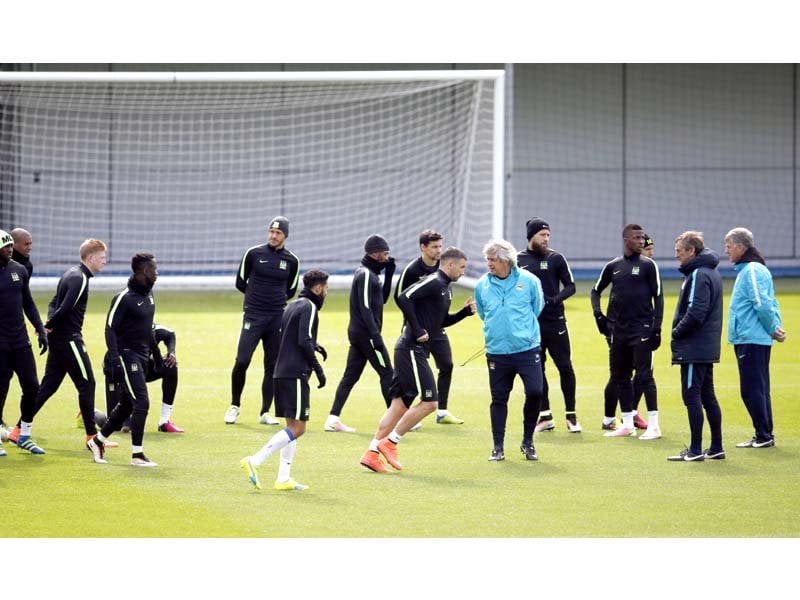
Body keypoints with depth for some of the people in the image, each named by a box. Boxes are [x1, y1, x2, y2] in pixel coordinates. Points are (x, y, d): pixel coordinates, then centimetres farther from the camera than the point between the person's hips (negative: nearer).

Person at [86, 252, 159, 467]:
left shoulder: (148, 294, 11)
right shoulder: (124, 298, -16)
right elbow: (110, 329, -16)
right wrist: (115, 361, -22)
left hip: (141, 357, 9)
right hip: (127, 355, -9)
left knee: (126, 404, 14)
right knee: (141, 403, -12)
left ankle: (98, 441, 29)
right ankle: (137, 454, -7)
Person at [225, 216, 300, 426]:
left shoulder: (291, 261, 6)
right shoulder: (254, 254, 0)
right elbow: (240, 282, 8)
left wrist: (276, 300, 12)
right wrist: (258, 296, 11)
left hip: (277, 318, 2)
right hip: (253, 315, -2)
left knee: (272, 366, 3)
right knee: (242, 361, -11)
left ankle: (265, 412, 11)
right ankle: (234, 406, 8)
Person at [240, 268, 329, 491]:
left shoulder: (293, 306, 18)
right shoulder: (309, 308, -9)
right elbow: (304, 342, -18)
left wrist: (314, 345, 24)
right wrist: (318, 369, -12)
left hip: (281, 372, 10)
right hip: (296, 373, -10)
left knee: (292, 425, 12)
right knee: (297, 427, -10)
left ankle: (284, 478, 6)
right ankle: (254, 461, -20)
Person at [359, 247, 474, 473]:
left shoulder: (445, 288, 18)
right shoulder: (433, 282, -12)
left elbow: (442, 321, 29)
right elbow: (404, 298, -23)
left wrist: (466, 311, 14)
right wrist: (417, 331, -20)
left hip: (417, 350, 10)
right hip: (412, 349, -10)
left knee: (400, 404, 8)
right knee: (429, 401, -10)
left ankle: (372, 453, 7)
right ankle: (390, 442, -4)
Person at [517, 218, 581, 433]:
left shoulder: (556, 258, 2)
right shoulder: (518, 260, 6)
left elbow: (570, 286, 3)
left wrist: (556, 299, -16)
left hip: (555, 321, -2)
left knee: (565, 366, -3)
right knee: (536, 369, 5)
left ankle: (571, 415, 5)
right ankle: (545, 416, 13)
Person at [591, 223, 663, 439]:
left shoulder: (648, 265, -1)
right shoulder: (613, 266, 10)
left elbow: (658, 297, -2)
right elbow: (596, 290, 23)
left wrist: (656, 328, -10)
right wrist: (598, 314, 7)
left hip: (641, 330, -5)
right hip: (618, 330, 5)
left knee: (645, 375, -9)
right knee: (620, 377, 8)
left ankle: (653, 425, -7)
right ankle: (627, 425, 16)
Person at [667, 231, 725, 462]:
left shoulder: (699, 275, -16)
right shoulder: (710, 272, 15)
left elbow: (696, 312, -23)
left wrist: (677, 332, -10)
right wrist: (680, 331, 12)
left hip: (694, 348, -10)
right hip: (708, 347, 10)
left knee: (692, 395, -6)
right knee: (707, 396, 13)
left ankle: (696, 450, -4)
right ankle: (716, 447, 17)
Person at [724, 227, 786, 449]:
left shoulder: (752, 270, -14)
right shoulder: (746, 270, 17)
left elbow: (762, 304, -20)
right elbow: (768, 303, 18)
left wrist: (773, 329, -9)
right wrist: (775, 327, 6)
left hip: (752, 340, -10)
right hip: (747, 339, 10)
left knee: (751, 389, -8)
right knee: (757, 389, 12)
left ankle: (764, 436, -5)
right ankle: (764, 435, 16)